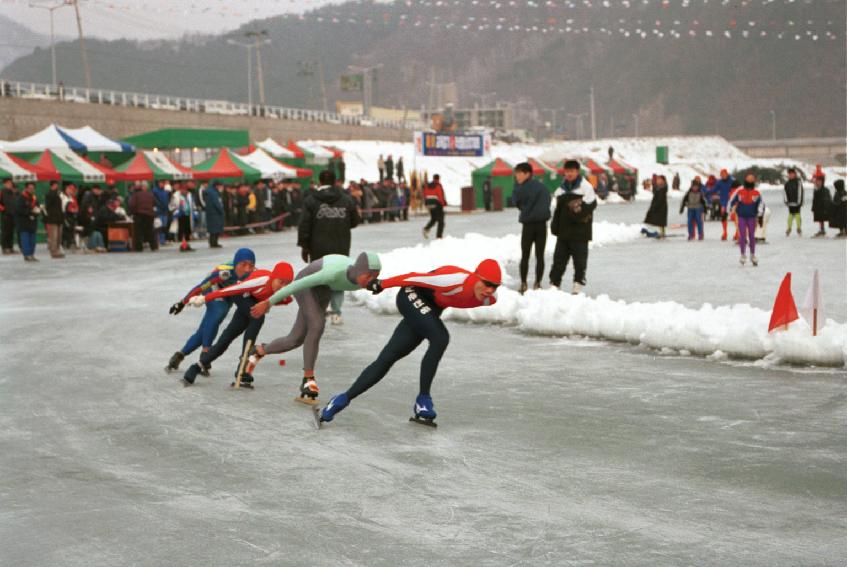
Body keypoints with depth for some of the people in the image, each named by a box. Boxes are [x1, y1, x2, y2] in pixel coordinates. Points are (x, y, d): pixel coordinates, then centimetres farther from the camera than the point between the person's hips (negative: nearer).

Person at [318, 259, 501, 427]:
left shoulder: (489, 299, -15)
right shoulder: (457, 281, -36)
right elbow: (415, 277, -24)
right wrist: (381, 284, -13)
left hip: (429, 310, 7)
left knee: (387, 358, 4)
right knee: (440, 338, -28)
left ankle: (344, 398, 11)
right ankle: (423, 399, -18)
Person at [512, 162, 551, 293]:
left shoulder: (524, 187, -11)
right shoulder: (542, 186, 8)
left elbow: (516, 200, -1)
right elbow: (548, 202, 13)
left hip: (528, 225, -4)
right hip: (542, 224, 4)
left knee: (525, 255, 6)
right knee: (540, 255, 7)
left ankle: (523, 284, 4)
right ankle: (537, 284, 5)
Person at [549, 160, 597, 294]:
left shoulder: (585, 187, -3)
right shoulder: (561, 190, 14)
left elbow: (590, 205, -9)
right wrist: (555, 225, 9)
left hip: (580, 233, -5)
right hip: (564, 231, 5)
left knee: (580, 260, 0)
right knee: (559, 258, 5)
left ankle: (578, 283, 8)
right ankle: (554, 283, 9)